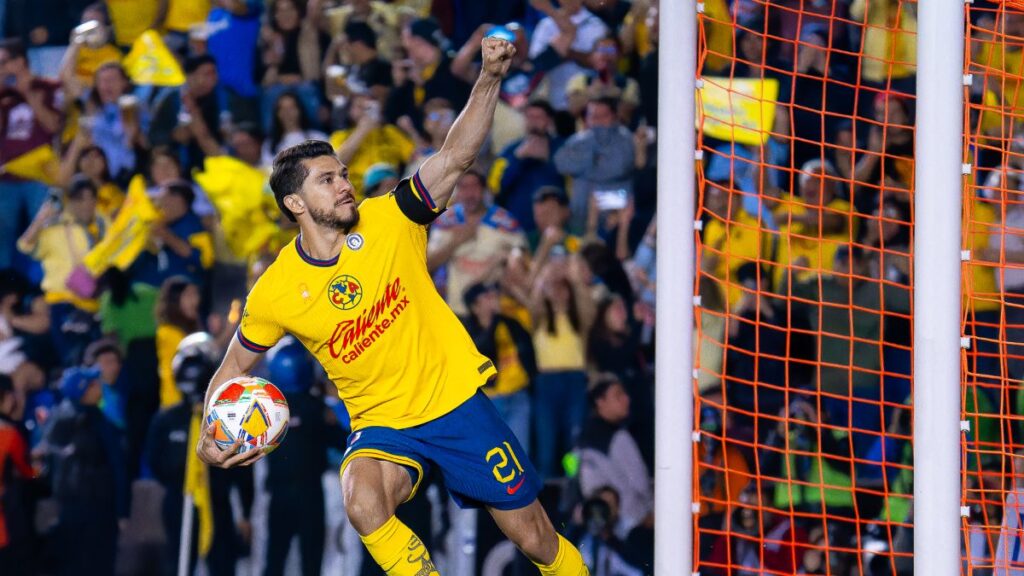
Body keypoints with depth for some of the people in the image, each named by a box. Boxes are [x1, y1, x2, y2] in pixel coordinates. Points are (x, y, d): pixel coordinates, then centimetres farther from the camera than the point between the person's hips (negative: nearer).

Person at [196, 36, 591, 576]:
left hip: (455, 399, 0)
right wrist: (211, 439, -9)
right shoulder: (274, 293, -7)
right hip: (381, 425, 0)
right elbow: (235, 365, 8)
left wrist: (488, 79, -31)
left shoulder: (387, 221, -8)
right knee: (362, 500, -35)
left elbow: (455, 157, -17)